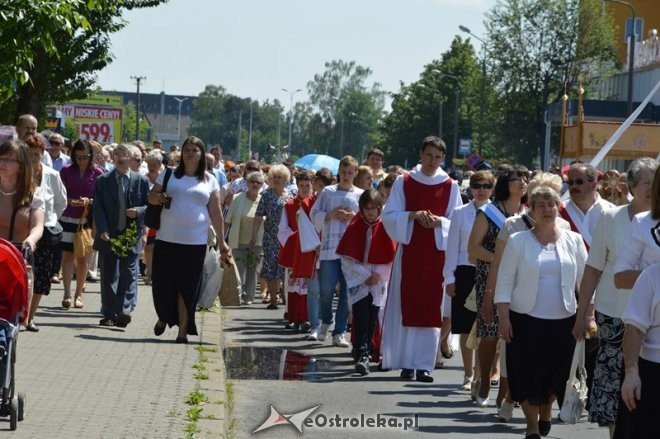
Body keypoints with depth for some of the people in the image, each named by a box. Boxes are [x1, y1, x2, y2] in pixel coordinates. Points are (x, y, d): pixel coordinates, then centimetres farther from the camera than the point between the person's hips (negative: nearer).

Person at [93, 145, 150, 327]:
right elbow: (98, 208, 1)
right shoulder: (103, 180, 6)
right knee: (108, 275, 5)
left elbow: (149, 205, 7)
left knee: (129, 273, -10)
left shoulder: (141, 181, 5)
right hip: (108, 235, 1)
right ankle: (109, 314, 12)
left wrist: (138, 211, -14)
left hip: (131, 235, -1)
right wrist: (102, 230, -12)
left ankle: (124, 311, -16)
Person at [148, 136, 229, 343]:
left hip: (195, 242, -1)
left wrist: (221, 240, 6)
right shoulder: (169, 175, 8)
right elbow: (151, 196, 11)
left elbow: (215, 212, 8)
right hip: (166, 240, 1)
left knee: (187, 287, -1)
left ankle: (183, 330, 4)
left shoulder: (209, 181, 8)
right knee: (163, 283, 3)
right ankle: (164, 317, 29)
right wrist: (159, 197, -13)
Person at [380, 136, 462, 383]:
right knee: (407, 306, -1)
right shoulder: (404, 182, 5)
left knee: (431, 308, -2)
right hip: (409, 251, 0)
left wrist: (440, 222, -14)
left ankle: (424, 364, 0)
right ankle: (406, 363, 4)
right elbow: (389, 216, 2)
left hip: (437, 253, 0)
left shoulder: (450, 186, 6)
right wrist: (413, 216, -15)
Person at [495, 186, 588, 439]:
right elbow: (504, 282, -1)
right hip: (526, 319, -2)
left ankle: (545, 412, 34)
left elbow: (585, 281, 8)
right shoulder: (518, 241, 0)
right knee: (528, 374, -2)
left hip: (563, 320, 2)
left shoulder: (573, 241, 5)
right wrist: (504, 318, -8)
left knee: (556, 374, 7)